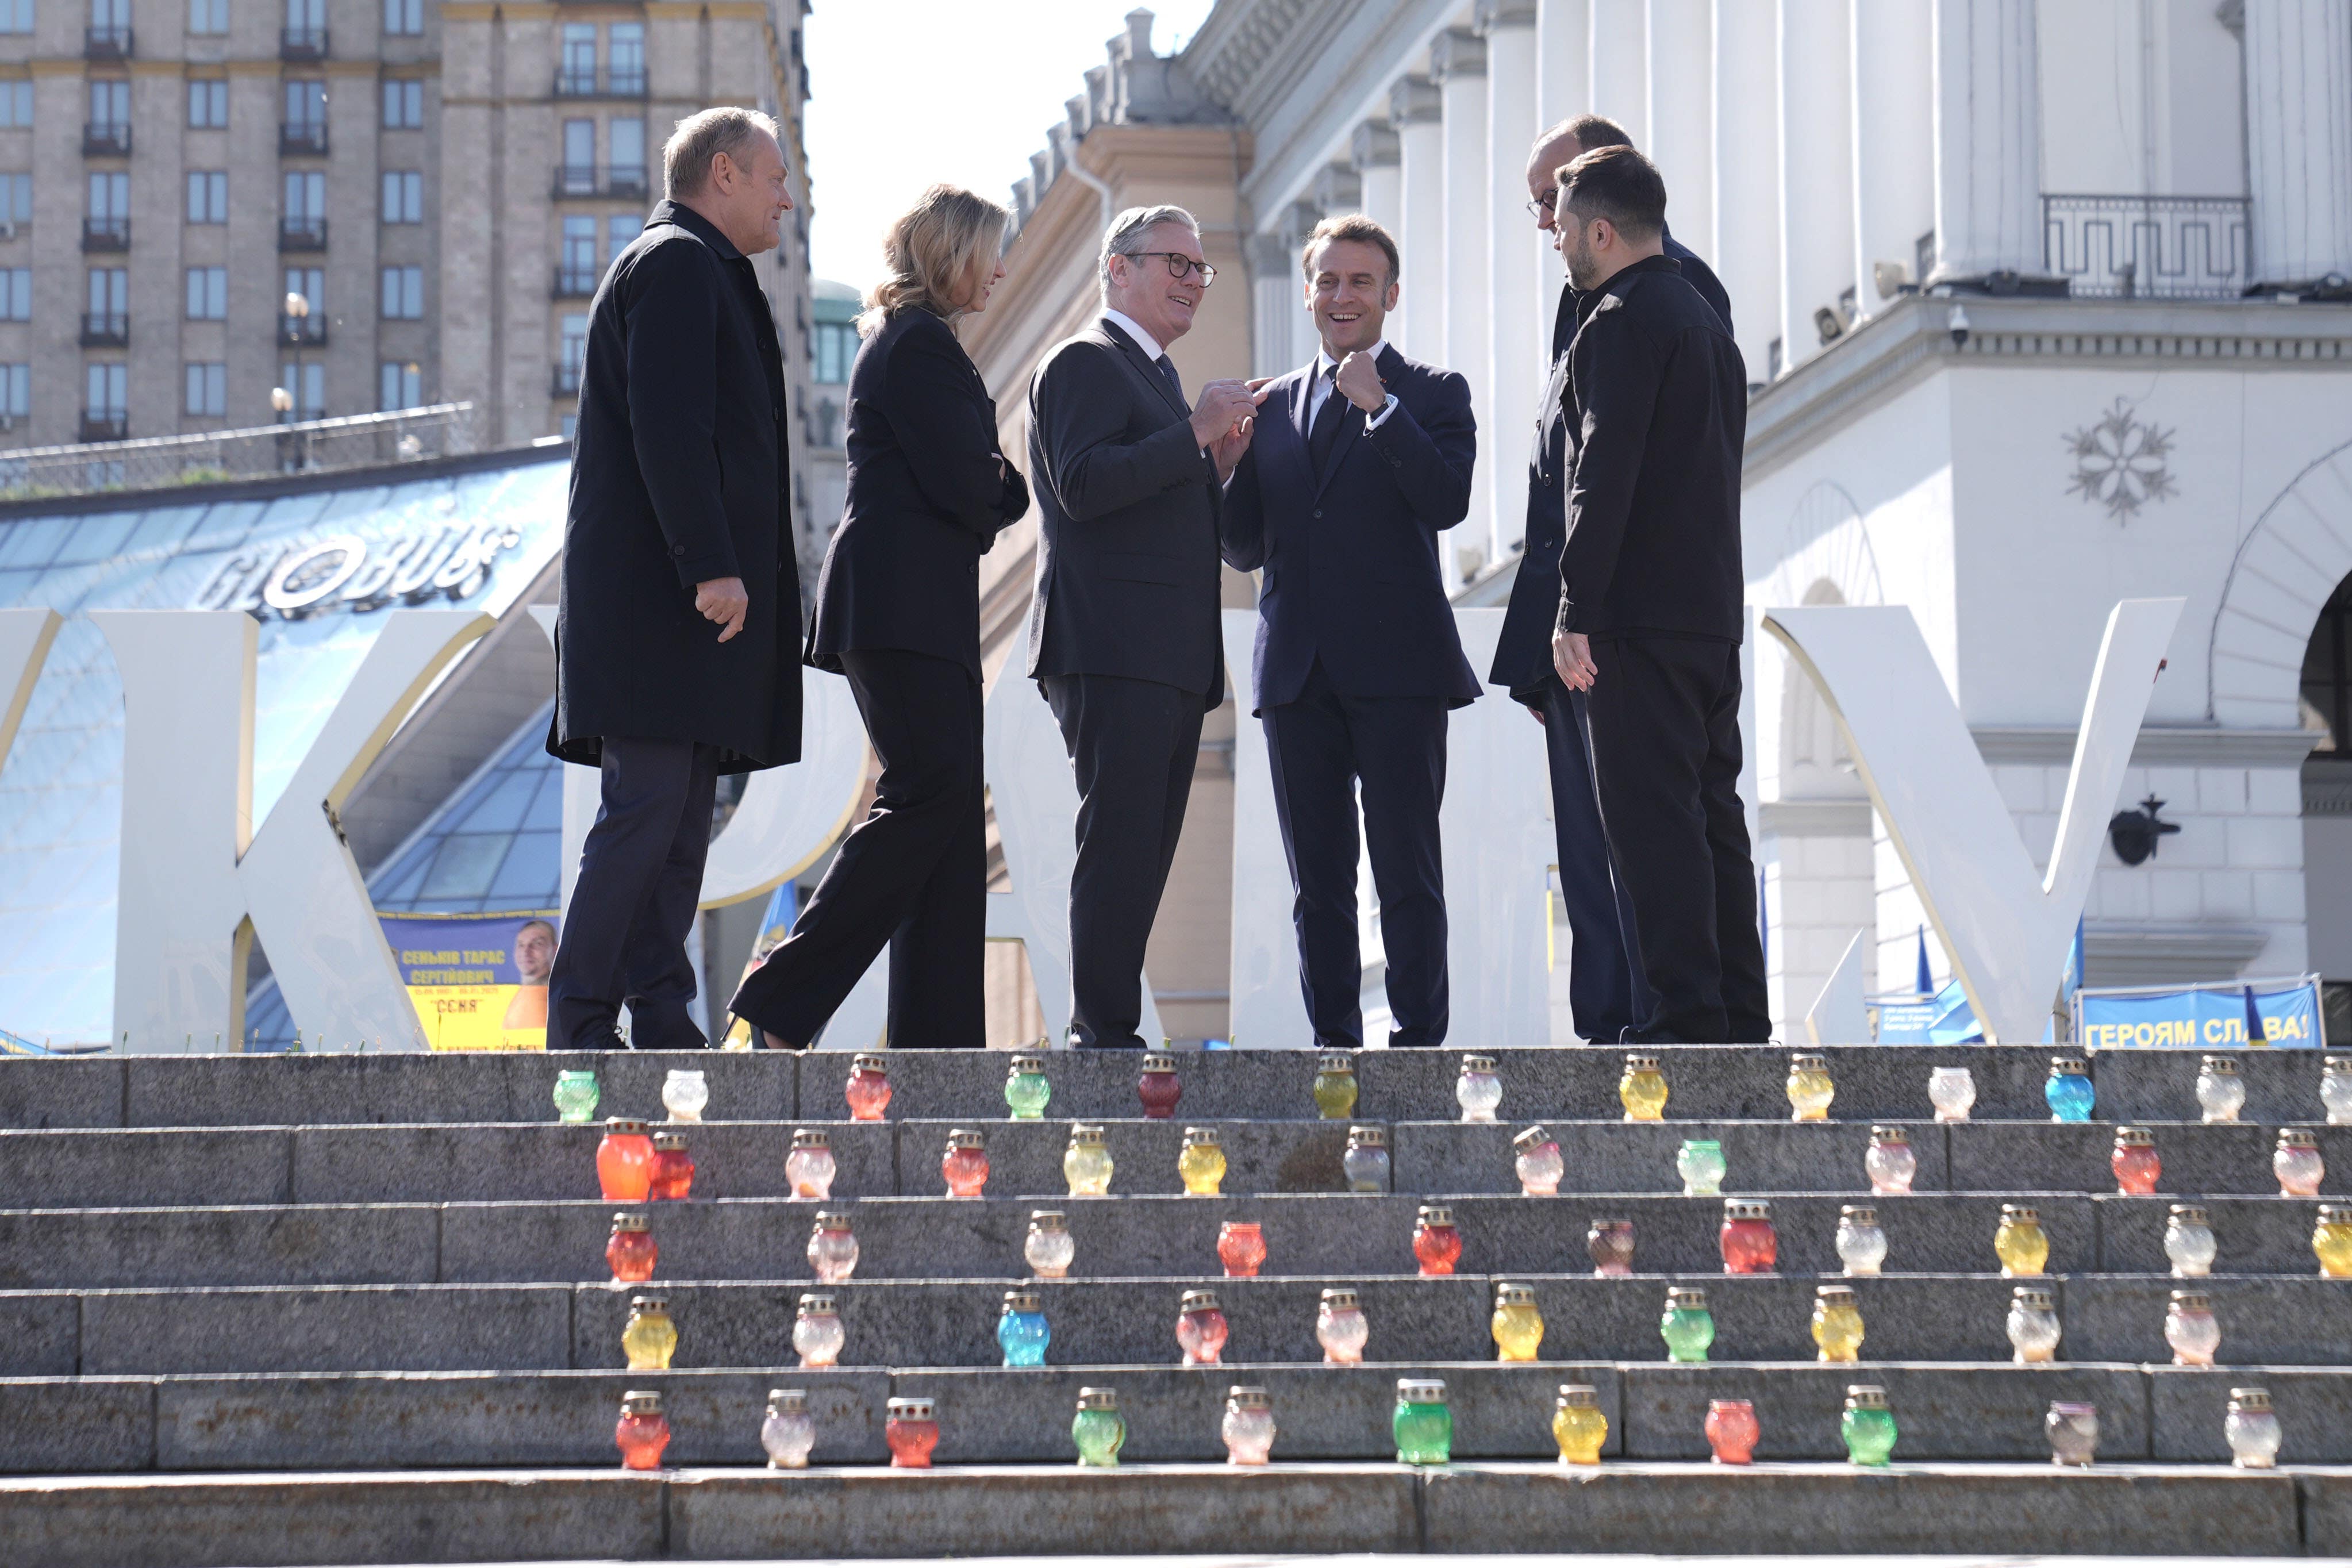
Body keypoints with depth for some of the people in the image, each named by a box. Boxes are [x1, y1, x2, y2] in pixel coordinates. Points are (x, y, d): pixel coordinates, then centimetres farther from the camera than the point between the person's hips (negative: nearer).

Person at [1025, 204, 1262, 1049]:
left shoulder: (1155, 375, 26)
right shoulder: (1084, 363, -4)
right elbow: (1084, 485, -19)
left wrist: (1217, 465, 12)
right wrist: (1195, 435, -18)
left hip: (1171, 661, 10)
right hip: (1113, 652, -10)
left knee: (1145, 851, 7)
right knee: (1120, 844, -13)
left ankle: (1107, 1030, 10)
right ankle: (1104, 1033, -12)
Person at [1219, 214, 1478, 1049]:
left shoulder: (1432, 392, 5)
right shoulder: (1272, 404, 16)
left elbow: (1447, 502, -12)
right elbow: (1243, 550, 14)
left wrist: (1379, 406, -15)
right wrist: (1233, 460, -2)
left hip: (1397, 670, -4)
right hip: (1298, 669, 4)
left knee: (1408, 872, -4)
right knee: (1317, 879, 6)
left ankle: (1418, 1039, -1)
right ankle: (1334, 1041, 12)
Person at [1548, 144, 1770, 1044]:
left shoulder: (1621, 320, -9)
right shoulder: (1706, 318, 20)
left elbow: (1606, 473, -18)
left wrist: (1576, 614, -18)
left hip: (1641, 613, -9)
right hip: (1715, 609, 9)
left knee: (1654, 818, -9)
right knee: (1712, 812, 11)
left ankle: (1686, 1022, -12)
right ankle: (1739, 1021, 12)